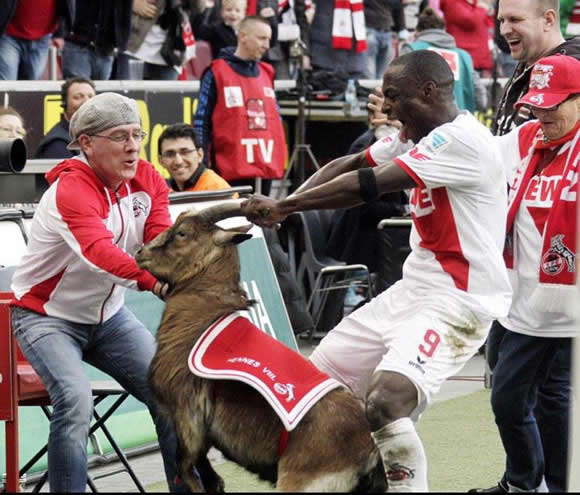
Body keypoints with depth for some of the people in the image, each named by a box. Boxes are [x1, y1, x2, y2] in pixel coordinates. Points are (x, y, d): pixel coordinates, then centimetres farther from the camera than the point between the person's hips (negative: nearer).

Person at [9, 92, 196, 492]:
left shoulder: (147, 180, -4)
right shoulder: (70, 190, -27)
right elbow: (99, 250, -44)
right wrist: (153, 280, -61)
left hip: (108, 313, 7)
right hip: (48, 316, -6)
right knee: (76, 399, -27)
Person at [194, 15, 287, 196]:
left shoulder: (266, 73, 16)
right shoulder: (217, 73, -3)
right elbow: (201, 121, -4)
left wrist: (279, 156, 16)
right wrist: (201, 165, -8)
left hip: (266, 168, 6)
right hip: (232, 170, -6)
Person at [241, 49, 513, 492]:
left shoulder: (461, 139, -19)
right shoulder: (419, 136, 11)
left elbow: (370, 185, -22)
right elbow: (348, 166, 8)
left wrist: (284, 205, -15)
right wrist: (285, 206, -9)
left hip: (458, 302, -10)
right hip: (413, 290, 10)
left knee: (383, 403, -29)